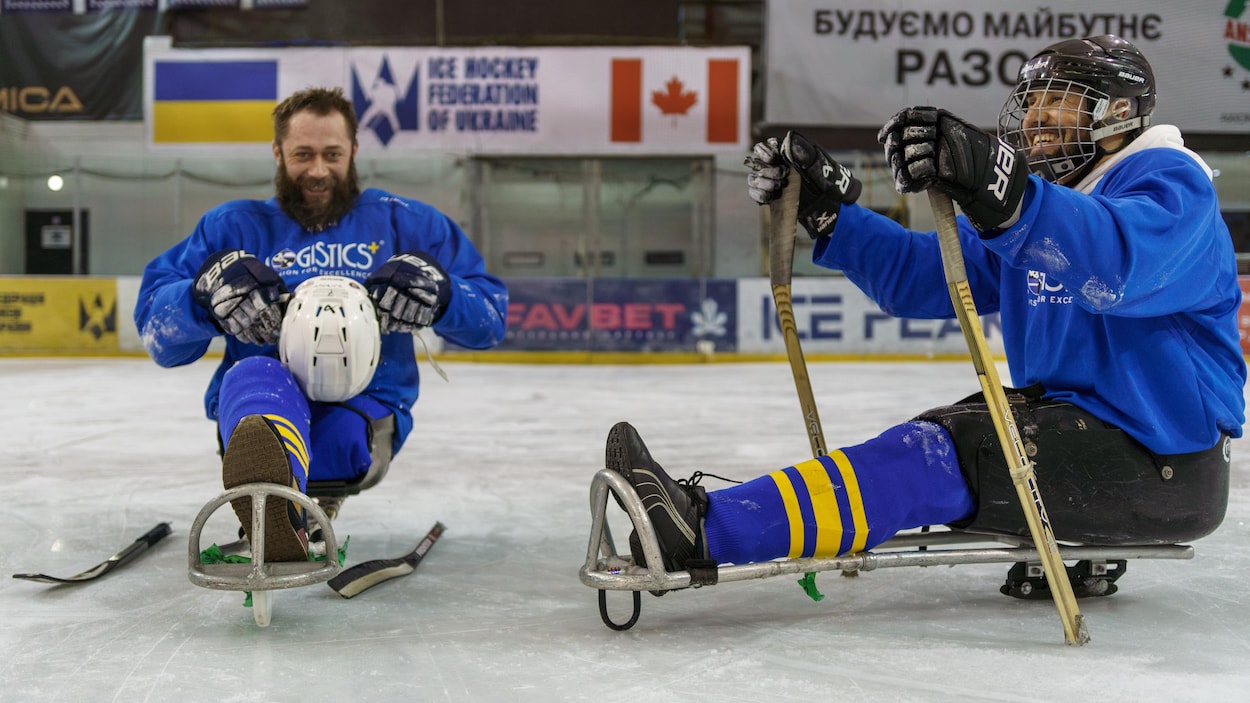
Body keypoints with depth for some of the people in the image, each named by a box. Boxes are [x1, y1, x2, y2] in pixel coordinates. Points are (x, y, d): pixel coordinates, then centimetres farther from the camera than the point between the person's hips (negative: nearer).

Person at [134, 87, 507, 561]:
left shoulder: (404, 224, 17)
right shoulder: (232, 227, 17)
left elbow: (490, 318, 13)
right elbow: (155, 329, 8)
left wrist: (437, 294, -9)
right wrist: (210, 295, -13)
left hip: (362, 409, 3)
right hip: (252, 407, -3)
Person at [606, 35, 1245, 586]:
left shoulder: (1170, 182, -10)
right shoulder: (1043, 205, 18)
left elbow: (1116, 262, -35)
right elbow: (916, 277, 11)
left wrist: (997, 188, -49)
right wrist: (827, 209, -1)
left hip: (1158, 464, -9)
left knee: (936, 458, -24)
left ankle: (705, 530, -31)